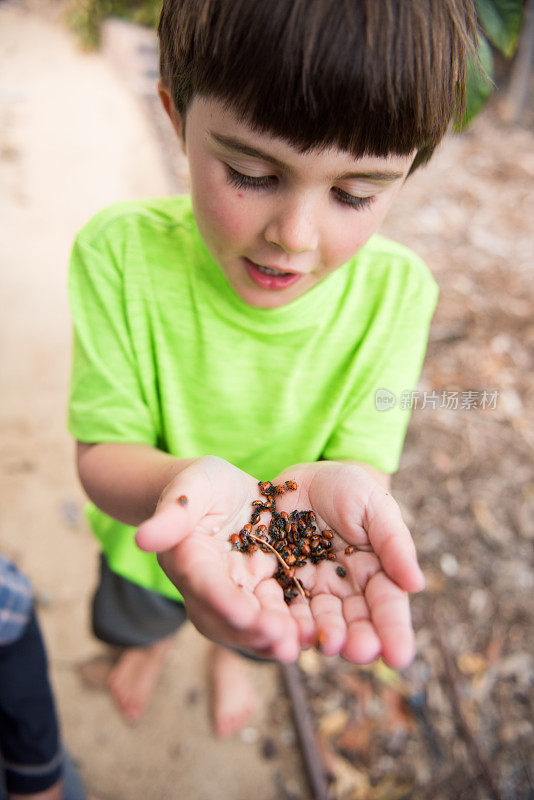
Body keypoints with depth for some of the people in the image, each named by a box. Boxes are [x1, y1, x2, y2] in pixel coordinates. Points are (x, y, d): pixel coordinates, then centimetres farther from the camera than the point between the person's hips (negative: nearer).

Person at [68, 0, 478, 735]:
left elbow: (364, 454, -24)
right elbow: (102, 450, -27)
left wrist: (333, 483, -50)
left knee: (248, 633, 35)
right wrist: (181, 480, -51)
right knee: (138, 619, 34)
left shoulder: (397, 292, -26)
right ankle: (151, 643, 74)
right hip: (152, 535, 0)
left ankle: (229, 655, 74)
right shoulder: (122, 253, -30)